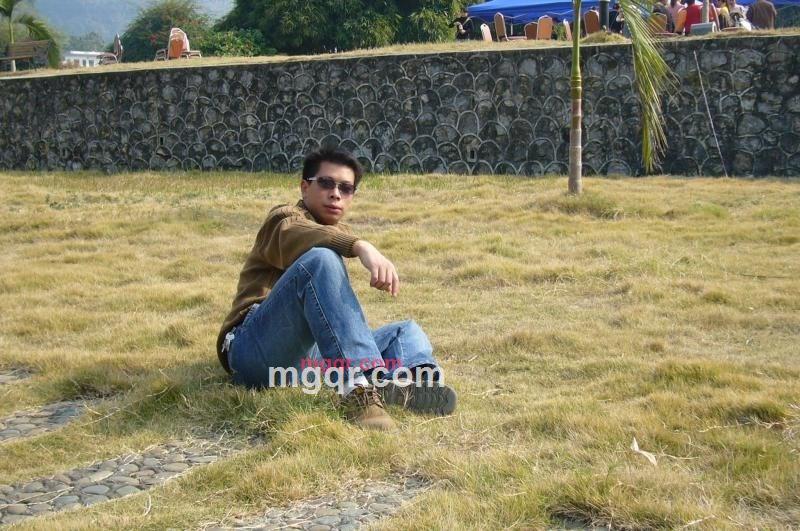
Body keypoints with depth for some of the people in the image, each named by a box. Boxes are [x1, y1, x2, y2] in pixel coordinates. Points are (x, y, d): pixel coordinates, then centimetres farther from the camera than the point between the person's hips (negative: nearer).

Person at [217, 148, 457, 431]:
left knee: (407, 331, -1)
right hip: (258, 351, -7)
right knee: (320, 259, -28)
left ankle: (412, 379, -41)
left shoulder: (341, 233, 31)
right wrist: (361, 247, -38)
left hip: (312, 358, 7)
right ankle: (360, 385, -49)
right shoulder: (285, 217, 7)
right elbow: (293, 236, -21)